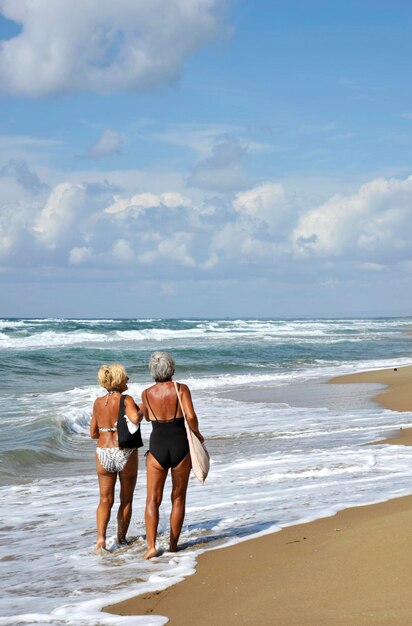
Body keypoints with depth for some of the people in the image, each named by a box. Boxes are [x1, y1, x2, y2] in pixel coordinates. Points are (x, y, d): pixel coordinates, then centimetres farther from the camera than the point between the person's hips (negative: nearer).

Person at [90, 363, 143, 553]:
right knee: (126, 500, 15)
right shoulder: (126, 400, -10)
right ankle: (121, 538, 21)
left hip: (103, 453, 3)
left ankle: (101, 537, -8)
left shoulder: (98, 403, 5)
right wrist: (141, 412, -9)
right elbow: (135, 418, -30)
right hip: (125, 454, -3)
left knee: (105, 500, 11)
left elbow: (93, 433, 10)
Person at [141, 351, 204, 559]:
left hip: (158, 448, 0)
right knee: (178, 499, 14)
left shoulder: (147, 394, 0)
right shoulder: (181, 389, -5)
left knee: (153, 500, 5)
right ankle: (173, 544, 18)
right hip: (180, 446, 0)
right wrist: (197, 434, 1)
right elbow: (191, 416, -16)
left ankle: (151, 546, -8)